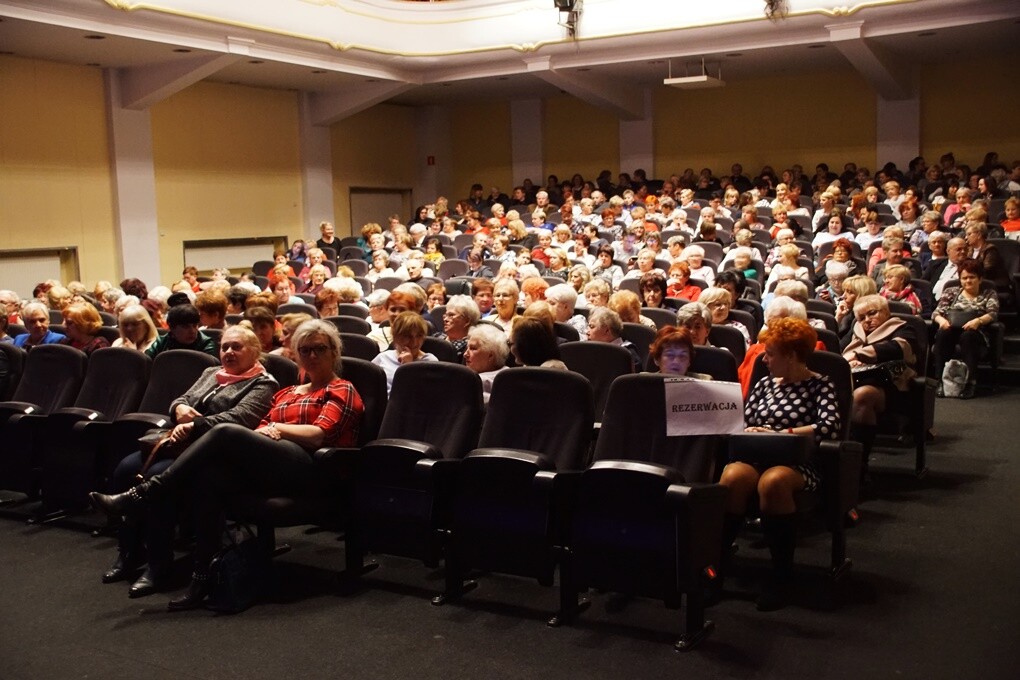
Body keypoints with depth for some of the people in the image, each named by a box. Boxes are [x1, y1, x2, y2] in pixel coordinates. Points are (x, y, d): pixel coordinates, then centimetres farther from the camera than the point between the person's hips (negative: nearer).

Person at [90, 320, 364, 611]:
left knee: (225, 431, -26)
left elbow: (320, 435, -4)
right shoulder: (285, 393, 31)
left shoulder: (342, 391, 11)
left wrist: (278, 428, 2)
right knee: (207, 478, -27)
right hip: (267, 467, 6)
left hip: (309, 469, -6)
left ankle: (144, 494, -23)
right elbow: (261, 434, 17)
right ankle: (202, 578, -28)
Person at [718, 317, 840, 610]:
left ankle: (781, 576, -26)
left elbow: (829, 427, -11)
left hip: (797, 463, -4)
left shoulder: (820, 385, 6)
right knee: (732, 476, -33)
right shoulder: (764, 384, 20)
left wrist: (782, 434, -11)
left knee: (772, 481, -39)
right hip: (757, 456, 4)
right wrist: (748, 432, -6)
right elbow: (741, 424, 17)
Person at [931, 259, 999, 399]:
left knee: (967, 335, -37)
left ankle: (970, 382, -40)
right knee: (942, 333, -34)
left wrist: (978, 321, -24)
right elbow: (937, 312, 10)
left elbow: (993, 313, -2)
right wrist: (941, 320, -16)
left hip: (975, 334, -1)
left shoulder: (989, 295, 18)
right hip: (952, 331, 1)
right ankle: (941, 380, -38)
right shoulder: (951, 292, 21)